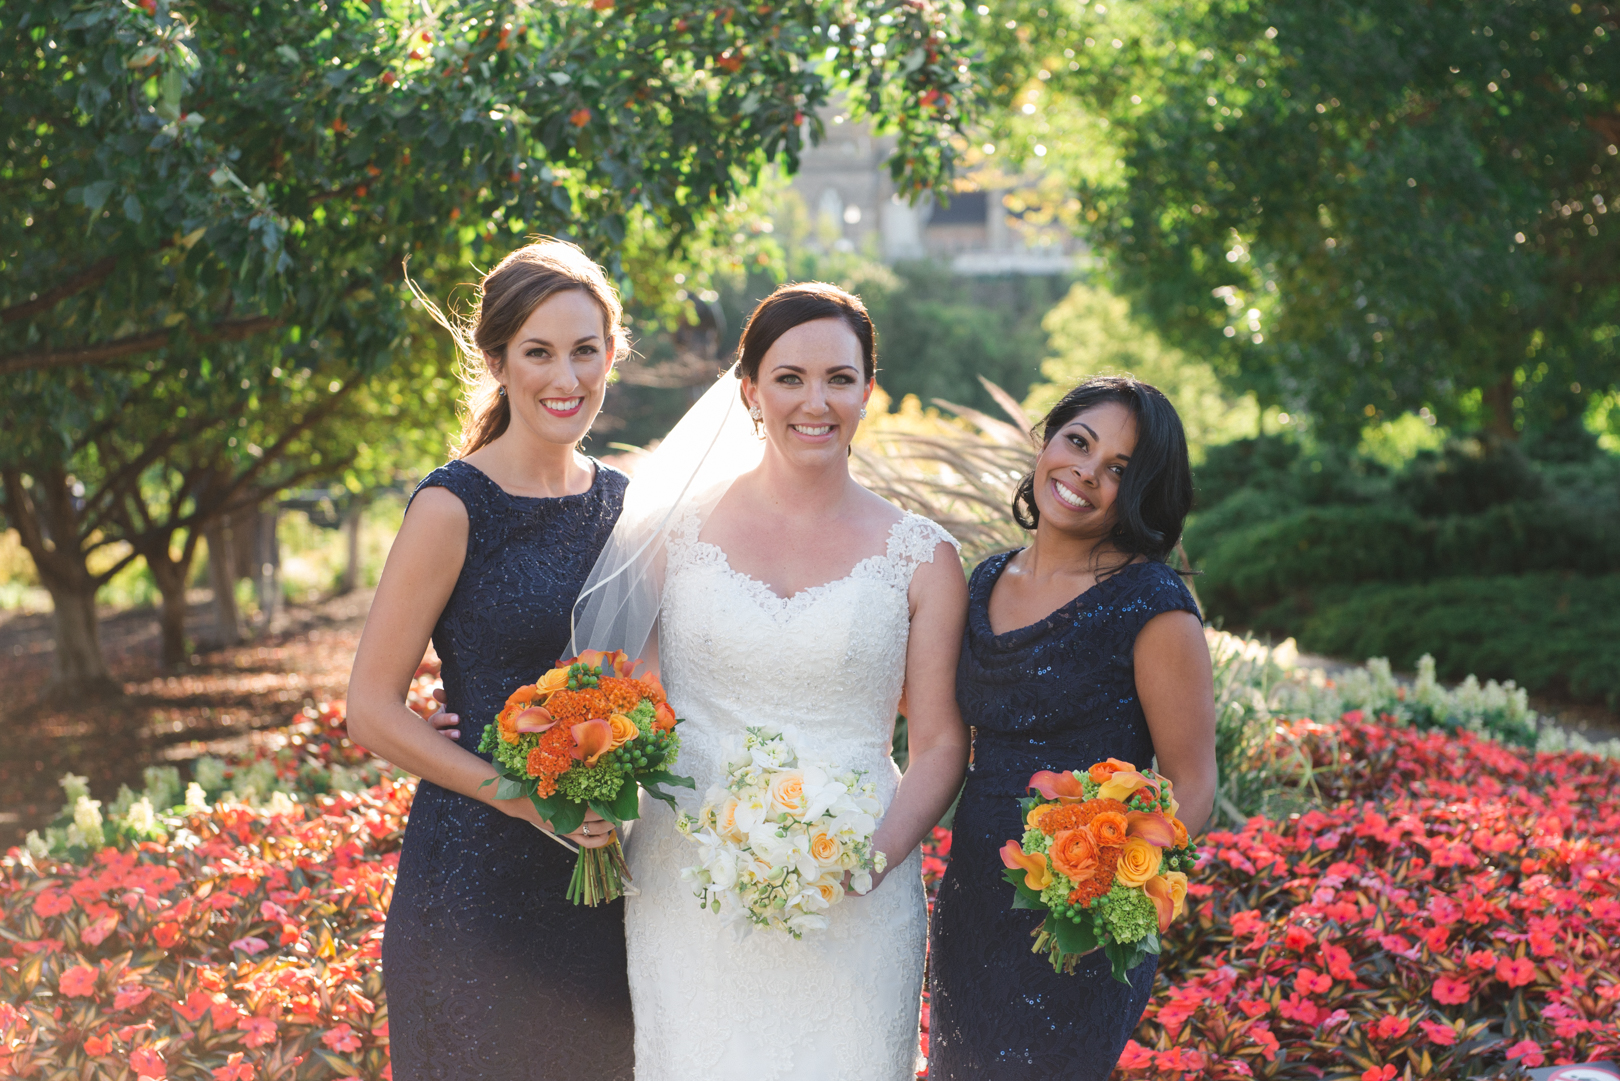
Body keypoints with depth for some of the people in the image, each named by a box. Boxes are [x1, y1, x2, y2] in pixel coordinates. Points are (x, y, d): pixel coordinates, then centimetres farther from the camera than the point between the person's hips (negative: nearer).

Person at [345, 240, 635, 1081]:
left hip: (601, 875, 6)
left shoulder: (621, 501, 6)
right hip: (476, 876, -5)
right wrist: (525, 796, -19)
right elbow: (372, 710, -12)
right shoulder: (455, 508, -11)